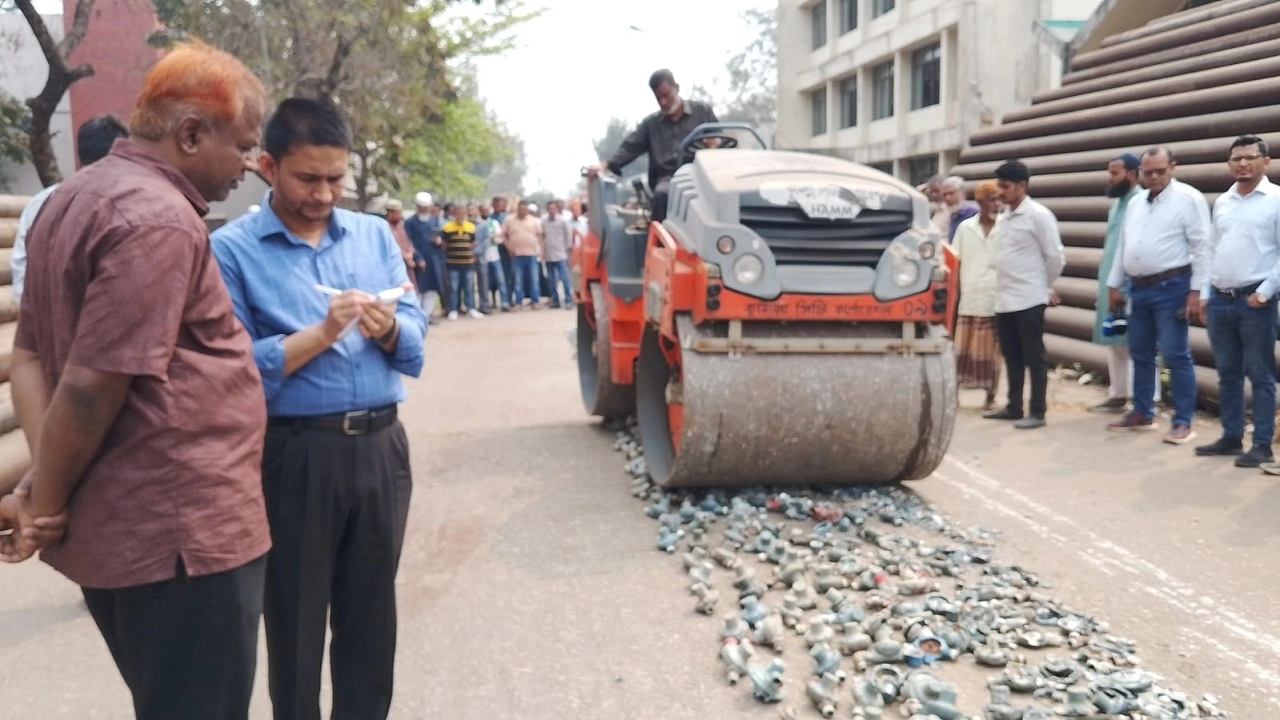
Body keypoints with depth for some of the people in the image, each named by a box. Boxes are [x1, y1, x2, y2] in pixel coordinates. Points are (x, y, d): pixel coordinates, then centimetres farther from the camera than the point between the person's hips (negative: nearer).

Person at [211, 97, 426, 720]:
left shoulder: (376, 235, 9)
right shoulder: (231, 249, -5)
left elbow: (416, 338, 6)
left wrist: (387, 329, -15)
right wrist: (323, 333, -20)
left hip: (381, 447, 4)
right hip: (295, 455, -4)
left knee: (372, 610, 16)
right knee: (296, 617, 11)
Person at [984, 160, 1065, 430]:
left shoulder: (1038, 215, -10)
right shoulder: (1005, 216, 12)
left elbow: (1055, 256, -7)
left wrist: (1044, 287, 5)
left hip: (1029, 299, -7)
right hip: (1005, 299, 7)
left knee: (1034, 357, -1)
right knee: (1011, 356, 13)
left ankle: (1038, 412, 4)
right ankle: (1013, 407, 22)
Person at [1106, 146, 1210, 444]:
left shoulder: (1188, 199, -7)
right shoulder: (1135, 202, 14)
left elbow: (1202, 248, -11)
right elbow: (1123, 246, 19)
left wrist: (1196, 291, -16)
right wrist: (1114, 284, 17)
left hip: (1171, 288, -7)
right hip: (1138, 288, 7)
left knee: (1176, 356, -4)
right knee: (1140, 354, 14)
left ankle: (1183, 422, 3)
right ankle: (1142, 414, 26)